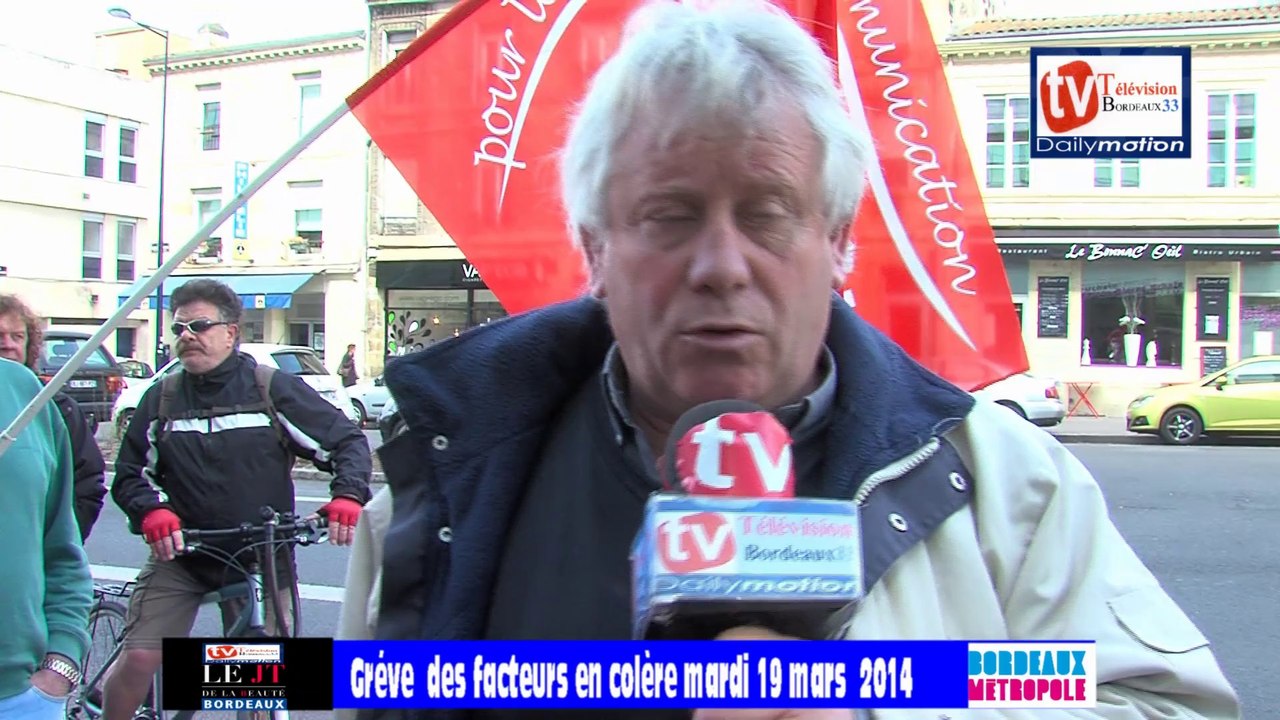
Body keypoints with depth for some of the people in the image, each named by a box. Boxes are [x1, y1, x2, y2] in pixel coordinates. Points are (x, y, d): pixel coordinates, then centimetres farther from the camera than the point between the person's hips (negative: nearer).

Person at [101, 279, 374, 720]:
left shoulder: (273, 389, -5)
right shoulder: (162, 398, 3)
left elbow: (347, 440, -3)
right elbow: (129, 476, 5)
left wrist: (348, 495, -21)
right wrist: (152, 511, -17)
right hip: (179, 555, 2)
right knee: (139, 658, -10)